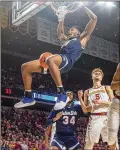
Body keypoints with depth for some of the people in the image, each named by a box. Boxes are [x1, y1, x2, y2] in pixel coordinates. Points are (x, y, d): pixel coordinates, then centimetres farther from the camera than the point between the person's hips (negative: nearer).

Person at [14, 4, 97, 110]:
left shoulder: (82, 38, 21)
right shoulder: (67, 40, 40)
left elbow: (94, 18, 18)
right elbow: (60, 33, 58)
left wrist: (82, 6, 27)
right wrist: (61, 19, 52)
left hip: (67, 60, -8)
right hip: (58, 60, 8)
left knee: (50, 60, -44)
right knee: (25, 67, 0)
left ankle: (62, 95, -38)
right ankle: (28, 97, 3)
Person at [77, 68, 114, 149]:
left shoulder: (107, 88, 13)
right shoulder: (87, 92, 16)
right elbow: (85, 110, 12)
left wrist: (101, 102, -12)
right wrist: (80, 99, -1)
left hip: (106, 117, -1)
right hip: (94, 118, 1)